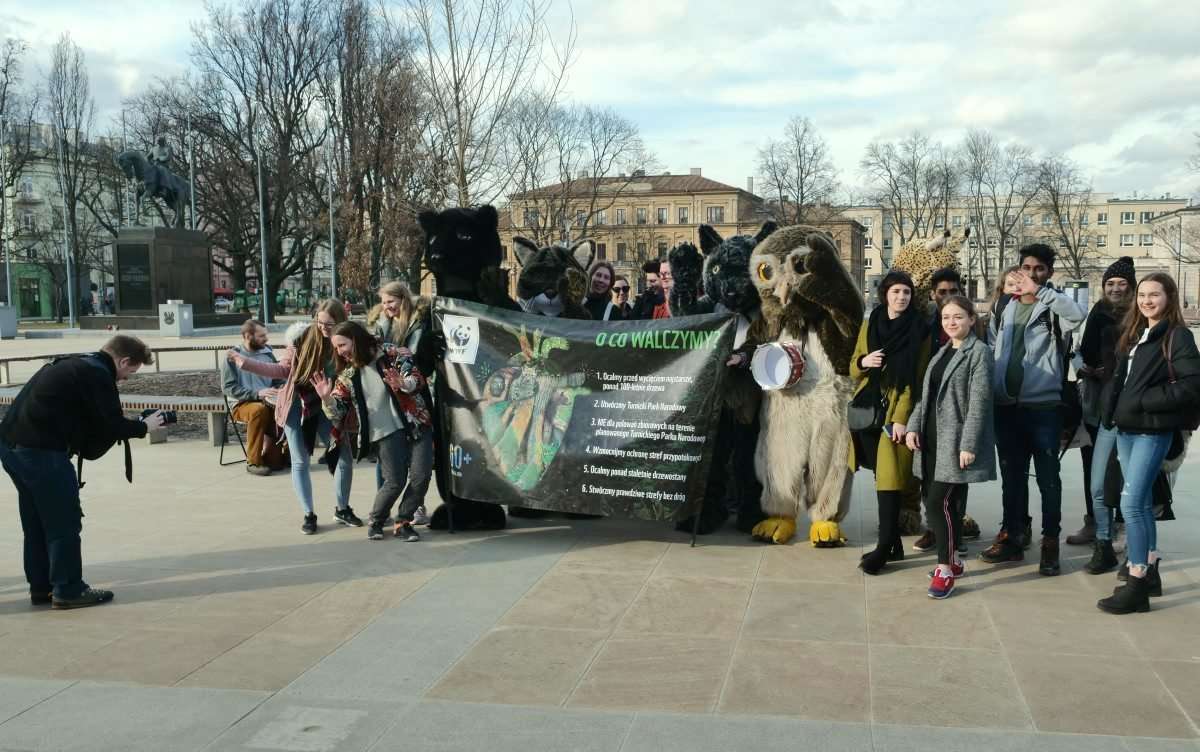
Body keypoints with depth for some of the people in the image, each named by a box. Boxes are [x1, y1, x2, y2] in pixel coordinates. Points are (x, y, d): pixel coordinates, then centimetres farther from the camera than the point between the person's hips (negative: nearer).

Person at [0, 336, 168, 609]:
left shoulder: (71, 364, 20)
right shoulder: (98, 374, -9)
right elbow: (111, 426, -11)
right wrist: (144, 426, 7)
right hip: (42, 451, -10)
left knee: (36, 523, 18)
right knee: (65, 523, 1)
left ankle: (40, 587, 26)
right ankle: (68, 591, 7)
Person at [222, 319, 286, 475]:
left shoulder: (267, 353, 10)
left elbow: (279, 379, 17)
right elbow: (228, 387, -9)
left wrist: (278, 392, -6)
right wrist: (256, 393, -19)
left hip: (268, 402, 4)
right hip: (242, 404, -4)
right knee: (259, 409, -37)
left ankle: (272, 457, -8)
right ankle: (253, 462, -26)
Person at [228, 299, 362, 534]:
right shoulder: (304, 336, -11)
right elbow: (284, 370, -5)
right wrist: (244, 362, -10)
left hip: (326, 407, 1)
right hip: (296, 405, -1)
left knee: (345, 459, 3)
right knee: (300, 462, 4)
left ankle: (342, 509, 23)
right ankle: (309, 515, 16)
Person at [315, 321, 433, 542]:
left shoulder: (392, 354, 1)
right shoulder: (347, 376, 7)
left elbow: (417, 378, -7)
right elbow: (337, 414, 5)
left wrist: (404, 384, -29)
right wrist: (326, 399, -16)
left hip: (415, 423, 0)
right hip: (385, 433, 0)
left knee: (423, 474, -9)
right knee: (395, 481, -11)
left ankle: (403, 522, 12)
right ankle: (374, 521, 15)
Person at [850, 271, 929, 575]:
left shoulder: (919, 330, -3)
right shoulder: (869, 324, 10)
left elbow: (917, 379, -8)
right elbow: (854, 369, 15)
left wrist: (901, 418, -17)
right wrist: (863, 361, -9)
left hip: (897, 412, -4)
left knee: (889, 476, -9)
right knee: (881, 476, 8)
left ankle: (885, 546, -5)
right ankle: (894, 542, 16)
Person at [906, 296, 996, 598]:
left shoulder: (979, 351, -7)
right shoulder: (942, 353, 17)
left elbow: (979, 401, -14)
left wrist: (968, 444, -20)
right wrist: (913, 426, 4)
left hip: (955, 440, -8)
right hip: (932, 439, 8)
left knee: (940, 502, -11)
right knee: (934, 501, 10)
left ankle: (945, 570, -3)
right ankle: (952, 560, 24)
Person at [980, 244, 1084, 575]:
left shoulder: (1053, 307, -1)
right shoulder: (1005, 308, 12)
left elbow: (1077, 315, -25)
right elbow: (992, 350, 16)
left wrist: (1039, 290, -22)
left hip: (1043, 406, -4)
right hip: (1006, 406, 5)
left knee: (1048, 478, 2)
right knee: (1012, 476, 13)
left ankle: (1050, 544, 11)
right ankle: (1012, 538, 23)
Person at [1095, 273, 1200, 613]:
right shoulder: (1135, 334, 15)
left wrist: (1143, 402, -16)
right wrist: (1111, 411, 6)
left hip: (1153, 431, -8)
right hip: (1126, 429, 8)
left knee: (1131, 503, -12)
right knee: (1142, 502, 14)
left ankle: (1136, 586, -6)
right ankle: (1150, 573, 24)